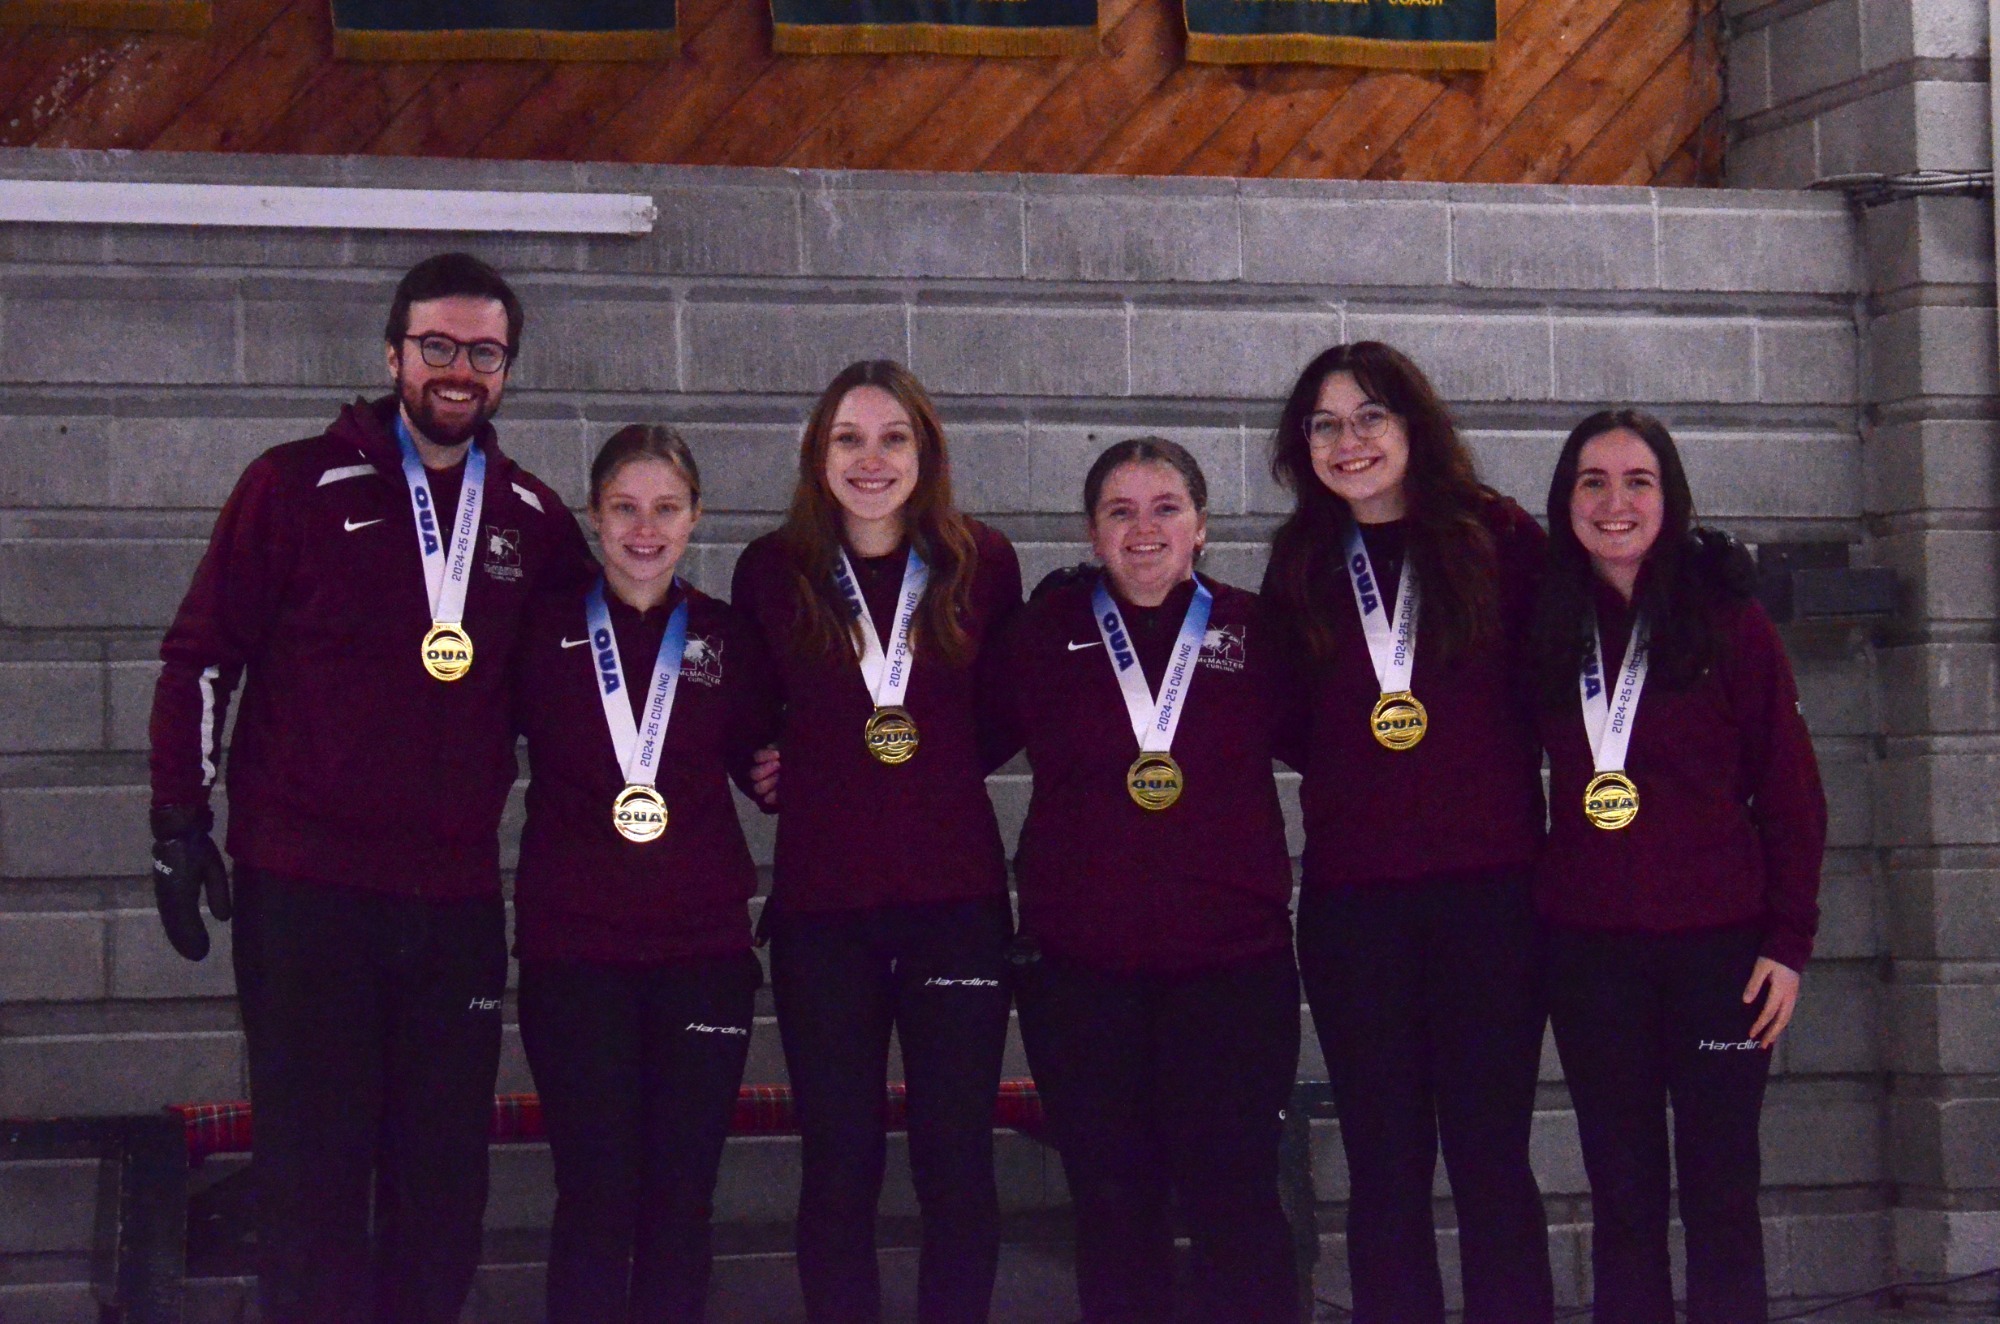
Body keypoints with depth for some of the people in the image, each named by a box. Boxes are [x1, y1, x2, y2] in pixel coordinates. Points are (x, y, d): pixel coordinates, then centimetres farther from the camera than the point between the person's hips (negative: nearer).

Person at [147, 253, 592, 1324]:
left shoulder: (534, 519, 10)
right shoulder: (299, 486, -1)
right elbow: (201, 656, 0)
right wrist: (180, 822, -5)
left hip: (457, 900, 4)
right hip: (306, 888, -4)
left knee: (443, 1183, 7)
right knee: (314, 1175, -3)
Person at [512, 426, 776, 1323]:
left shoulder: (727, 639, 7)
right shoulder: (545, 630, 2)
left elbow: (758, 761, 18)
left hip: (703, 949, 2)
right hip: (572, 947, -2)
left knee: (681, 1200, 4)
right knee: (595, 1200, -2)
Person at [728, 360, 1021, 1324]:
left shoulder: (982, 564, 2)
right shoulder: (773, 571, 1)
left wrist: (941, 767, 3)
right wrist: (779, 772, 2)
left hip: (956, 892, 0)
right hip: (819, 901, 0)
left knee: (957, 1161, 1)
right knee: (838, 1163, 3)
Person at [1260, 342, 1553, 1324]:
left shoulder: (1497, 539, 1)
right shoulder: (1301, 566, 11)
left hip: (1488, 886, -2)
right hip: (1349, 898, 3)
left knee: (1489, 1153, 0)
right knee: (1384, 1165, 5)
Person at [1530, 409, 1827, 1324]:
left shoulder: (1730, 622, -2)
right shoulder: (1549, 628, 6)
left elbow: (1791, 791, -2)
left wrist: (1788, 940, -6)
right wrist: (1525, 912, 3)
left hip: (1716, 943, -2)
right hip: (1588, 945, 3)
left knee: (1719, 1194, 1)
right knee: (1622, 1196, 8)